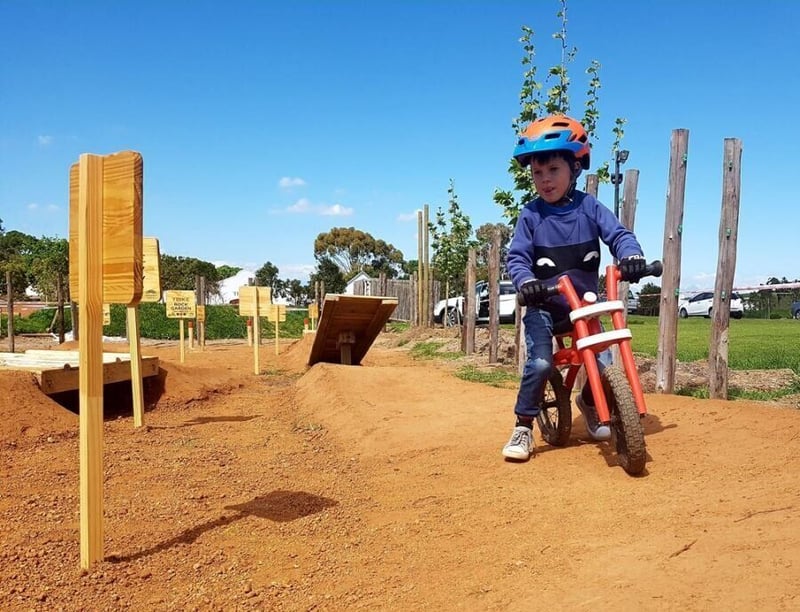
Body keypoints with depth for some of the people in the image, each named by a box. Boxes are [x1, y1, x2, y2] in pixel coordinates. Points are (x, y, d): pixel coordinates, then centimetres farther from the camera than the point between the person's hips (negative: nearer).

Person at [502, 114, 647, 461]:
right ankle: (523, 429, -2)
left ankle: (588, 402, 29)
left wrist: (631, 255, -30)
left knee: (604, 363, -6)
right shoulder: (530, 215, -6)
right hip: (543, 306, -2)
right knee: (540, 363, -20)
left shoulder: (589, 208, -2)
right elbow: (517, 257, -10)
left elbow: (618, 234, -8)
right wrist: (526, 281, -30)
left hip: (585, 303, 2)